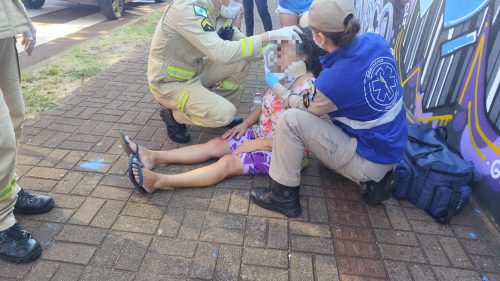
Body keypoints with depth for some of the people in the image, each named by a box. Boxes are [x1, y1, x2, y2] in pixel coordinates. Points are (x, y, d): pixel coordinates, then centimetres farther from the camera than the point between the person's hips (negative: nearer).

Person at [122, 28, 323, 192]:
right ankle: (153, 157, -4)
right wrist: (246, 124, 4)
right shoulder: (283, 76, 2)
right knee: (215, 144, -3)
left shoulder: (307, 90, -25)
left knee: (228, 163, -21)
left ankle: (159, 181, -28)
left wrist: (259, 144, -20)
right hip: (260, 134, 8)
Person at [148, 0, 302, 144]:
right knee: (225, 113, -22)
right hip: (170, 83, -8)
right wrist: (269, 35, -36)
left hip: (194, 71, 8)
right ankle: (173, 115, 2)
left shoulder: (220, 13, -3)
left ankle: (216, 105, 12)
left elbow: (241, 46, 1)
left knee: (243, 61, -4)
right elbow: (222, 53, -39)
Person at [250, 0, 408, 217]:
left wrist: (276, 86, 10)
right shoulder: (376, 41, -9)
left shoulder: (333, 80, -27)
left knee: (291, 120, -14)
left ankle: (284, 196, 2)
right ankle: (376, 178, 24)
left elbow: (307, 108, -3)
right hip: (392, 148, 8)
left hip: (371, 160, -7)